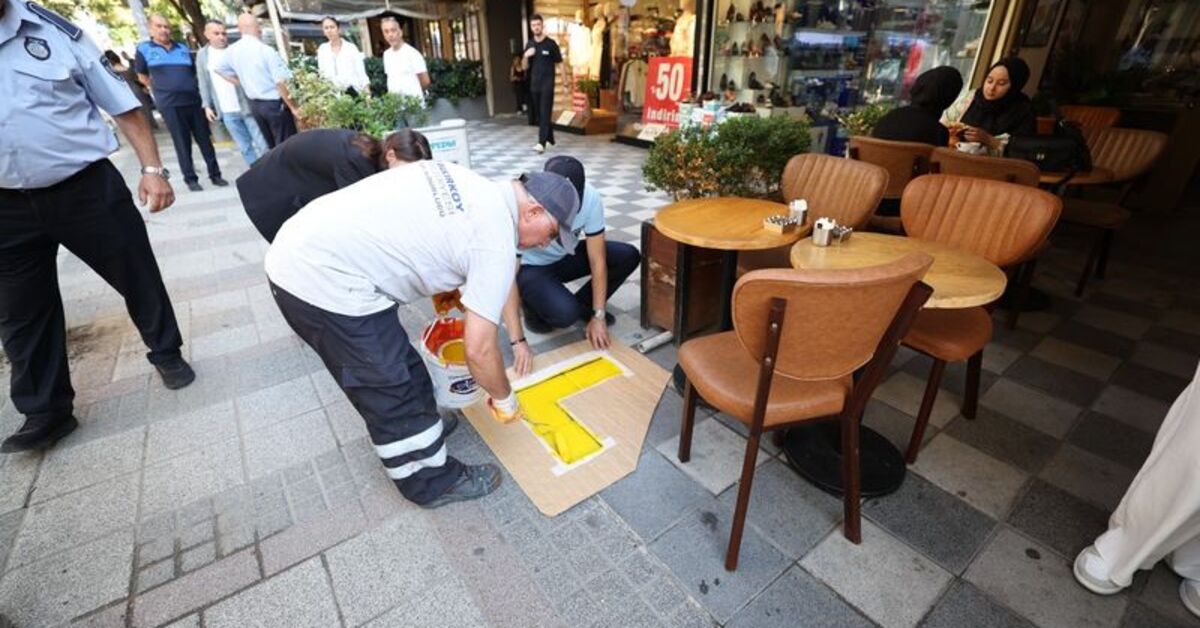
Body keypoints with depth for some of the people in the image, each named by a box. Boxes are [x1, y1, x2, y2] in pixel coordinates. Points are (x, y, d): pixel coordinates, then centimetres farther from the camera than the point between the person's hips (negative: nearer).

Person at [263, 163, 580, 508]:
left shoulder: (474, 185, 9)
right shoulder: (496, 240, -15)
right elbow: (479, 349, -15)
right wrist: (505, 399, 5)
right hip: (325, 280, -9)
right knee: (394, 392, 5)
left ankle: (418, 423, 44)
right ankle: (433, 483, 24)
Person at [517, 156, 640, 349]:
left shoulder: (591, 198, -25)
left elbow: (597, 260, -18)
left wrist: (598, 316, -21)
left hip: (565, 256, 4)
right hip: (531, 267, -4)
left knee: (628, 257, -14)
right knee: (565, 313, -31)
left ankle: (583, 304, 6)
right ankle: (532, 306, 4)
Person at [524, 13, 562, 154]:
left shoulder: (550, 44, -3)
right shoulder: (529, 44, 9)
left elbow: (559, 64, 0)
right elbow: (525, 67, 11)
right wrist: (526, 56, -10)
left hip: (547, 84, -5)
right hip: (534, 84, 5)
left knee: (545, 114, -12)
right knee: (539, 114, 11)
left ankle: (542, 143, -19)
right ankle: (550, 138, 27)